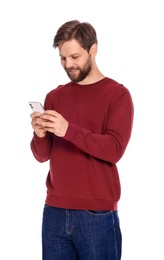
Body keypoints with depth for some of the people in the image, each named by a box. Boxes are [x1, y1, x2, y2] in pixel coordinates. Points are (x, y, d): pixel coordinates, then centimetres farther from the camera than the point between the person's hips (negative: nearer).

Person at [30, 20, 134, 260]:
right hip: (54, 211, 4)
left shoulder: (117, 94, -3)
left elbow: (115, 149, -14)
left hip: (97, 214, -4)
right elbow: (42, 156, 10)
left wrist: (68, 130, -23)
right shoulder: (54, 97, 11)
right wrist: (40, 135, -12)